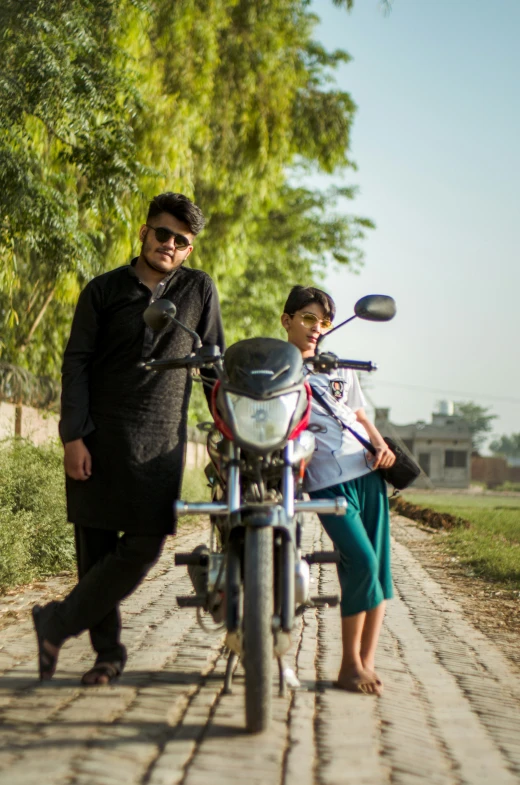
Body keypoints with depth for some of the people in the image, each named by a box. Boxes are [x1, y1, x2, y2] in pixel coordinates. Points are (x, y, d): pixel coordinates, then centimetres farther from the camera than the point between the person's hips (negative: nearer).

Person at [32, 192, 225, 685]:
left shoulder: (199, 289, 8)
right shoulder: (103, 290, 7)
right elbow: (76, 363, 3)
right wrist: (73, 436, -7)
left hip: (160, 440, 0)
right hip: (98, 436, 0)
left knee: (145, 545, -11)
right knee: (95, 547, 0)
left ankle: (56, 624, 1)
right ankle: (108, 651, 13)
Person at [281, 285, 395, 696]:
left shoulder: (339, 367, 19)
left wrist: (382, 444, 5)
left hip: (367, 472, 6)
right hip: (328, 482, -5)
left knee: (379, 564, 1)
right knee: (361, 562, -17)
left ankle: (367, 662, 9)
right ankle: (350, 665, -3)